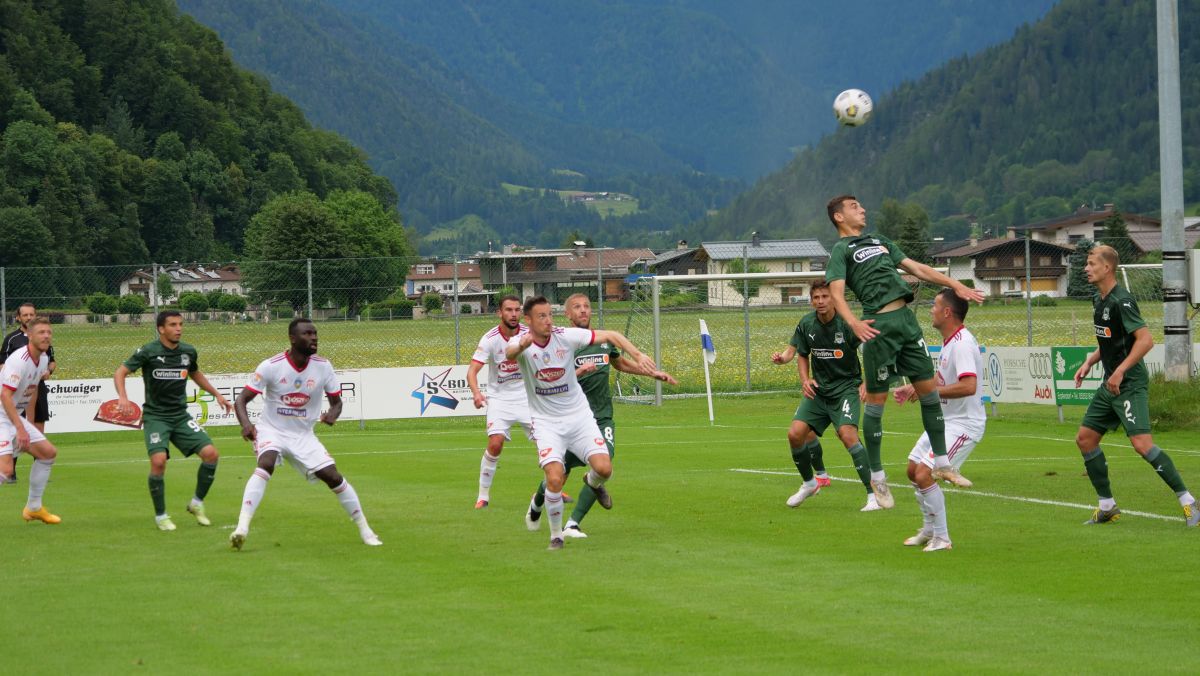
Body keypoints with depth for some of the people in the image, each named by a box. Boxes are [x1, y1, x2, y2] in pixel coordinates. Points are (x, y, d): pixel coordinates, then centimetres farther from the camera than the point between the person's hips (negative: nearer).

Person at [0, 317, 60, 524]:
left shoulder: (43, 359, 6)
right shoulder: (18, 360, -23)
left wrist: (29, 422, 21)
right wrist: (20, 428, -29)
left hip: (17, 416, 9)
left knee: (48, 452, 12)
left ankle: (34, 508, 23)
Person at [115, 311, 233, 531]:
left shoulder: (188, 352, 5)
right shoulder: (148, 352, -10)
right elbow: (120, 372, -8)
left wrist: (217, 395, 22)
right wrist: (123, 397, -25)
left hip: (181, 416, 5)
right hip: (155, 416, -5)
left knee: (211, 453, -11)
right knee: (159, 461, -25)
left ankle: (197, 503, 11)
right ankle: (160, 515, -5)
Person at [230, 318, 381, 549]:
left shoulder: (323, 366, -7)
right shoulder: (271, 366, -17)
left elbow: (336, 400, 4)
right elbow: (241, 400, -15)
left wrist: (332, 414, -21)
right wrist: (246, 424, -36)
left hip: (304, 435, 3)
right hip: (271, 430, -3)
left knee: (334, 477, -6)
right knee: (265, 465, -33)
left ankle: (365, 530, 12)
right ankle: (242, 527, -38)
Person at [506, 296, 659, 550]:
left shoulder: (566, 336, -10)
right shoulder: (520, 342, -15)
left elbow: (611, 336, -5)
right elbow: (510, 353, -41)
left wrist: (638, 355, -21)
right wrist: (522, 344, -66)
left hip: (579, 416, 2)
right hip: (546, 422, -2)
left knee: (604, 468, -13)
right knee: (555, 478, -20)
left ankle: (593, 483, 27)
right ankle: (556, 535, 3)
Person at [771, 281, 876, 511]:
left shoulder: (846, 324, -15)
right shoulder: (807, 324, -1)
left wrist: (866, 384, -18)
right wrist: (805, 380, -3)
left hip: (846, 388, -5)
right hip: (818, 389, 5)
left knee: (847, 434, -26)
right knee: (795, 434, -7)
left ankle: (874, 494, -19)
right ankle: (809, 483, 20)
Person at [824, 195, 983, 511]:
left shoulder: (880, 242, 25)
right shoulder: (840, 251, 2)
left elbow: (916, 268, 26)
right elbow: (836, 292, -12)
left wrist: (955, 285, 19)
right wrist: (853, 322, -31)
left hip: (906, 318, 7)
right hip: (879, 325, -7)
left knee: (929, 389, 6)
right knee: (876, 399, -2)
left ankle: (942, 463, 16)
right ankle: (877, 476, 7)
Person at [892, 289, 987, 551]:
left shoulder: (962, 344, -23)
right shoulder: (948, 342, 9)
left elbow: (968, 386, -35)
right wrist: (912, 389, 11)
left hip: (963, 424, -10)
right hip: (943, 419, 10)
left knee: (924, 474, -18)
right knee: (913, 470, 17)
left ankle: (941, 538, -6)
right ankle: (928, 529, 33)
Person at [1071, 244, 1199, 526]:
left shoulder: (1122, 301, -16)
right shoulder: (1098, 300, 12)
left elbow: (1145, 339, -22)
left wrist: (1120, 371, -25)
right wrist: (1089, 363, 15)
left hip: (1130, 384, -10)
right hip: (1110, 385, 10)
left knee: (1142, 444, -20)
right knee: (1085, 438, 9)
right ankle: (1107, 506, 18)